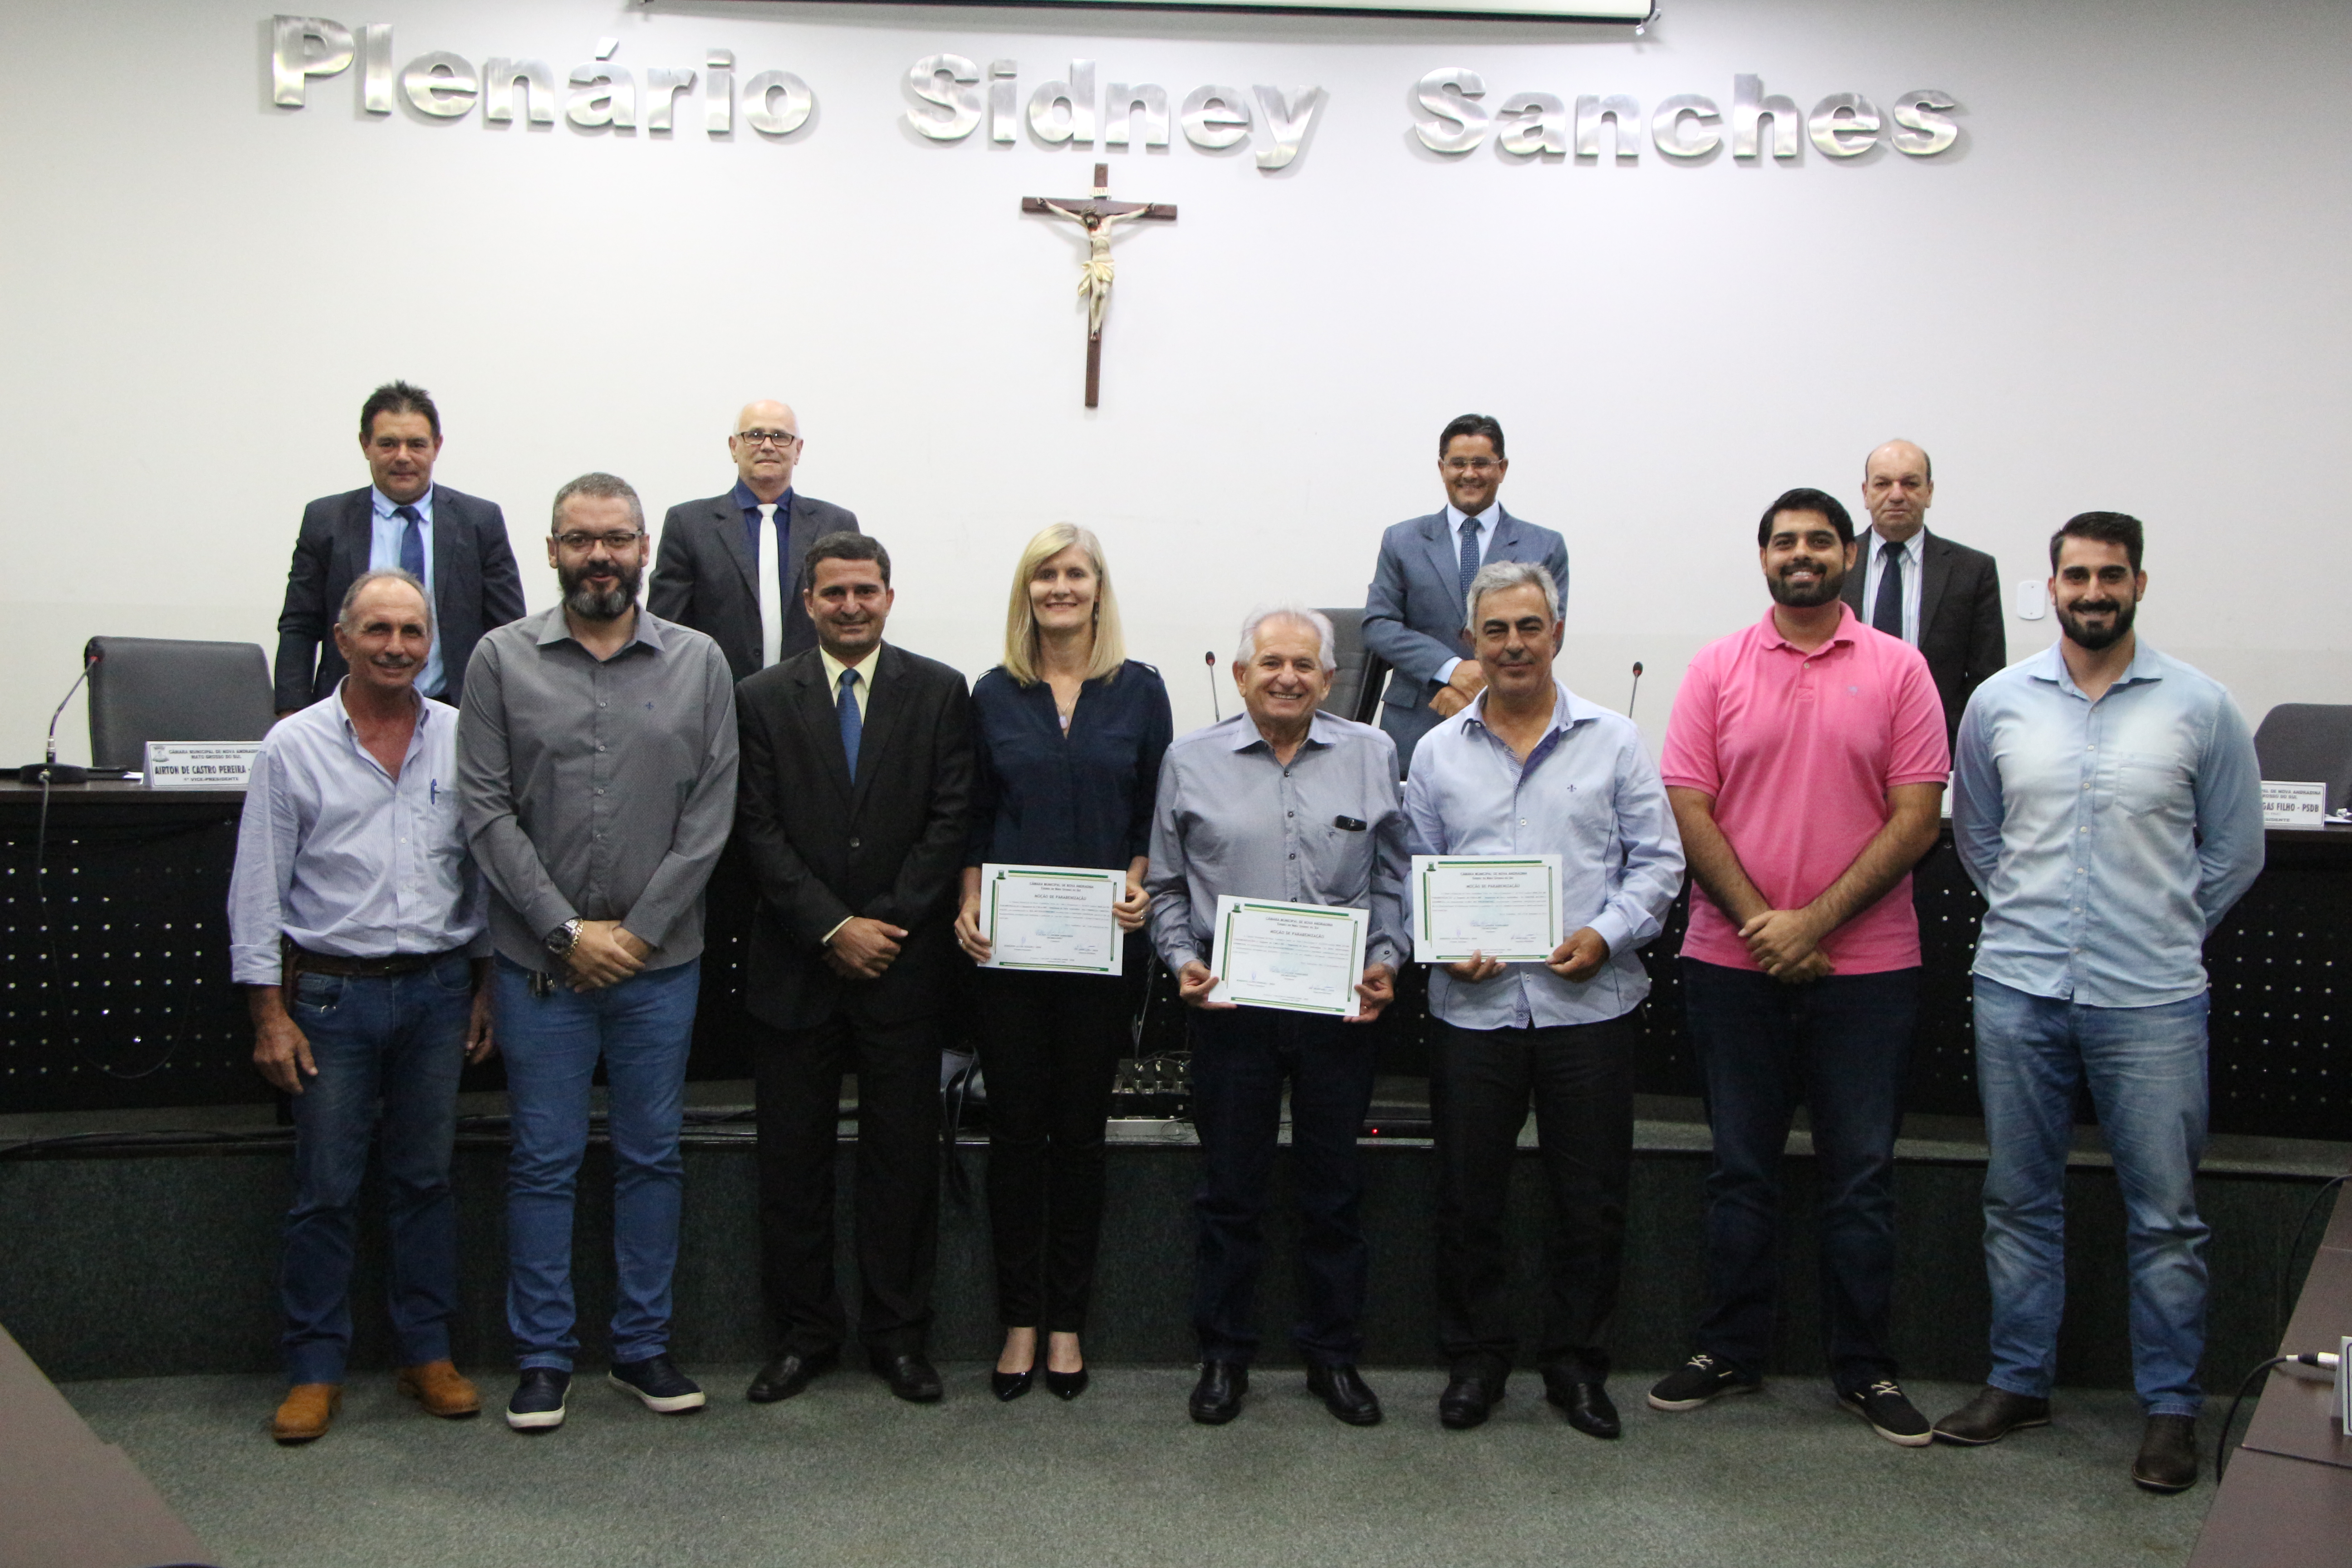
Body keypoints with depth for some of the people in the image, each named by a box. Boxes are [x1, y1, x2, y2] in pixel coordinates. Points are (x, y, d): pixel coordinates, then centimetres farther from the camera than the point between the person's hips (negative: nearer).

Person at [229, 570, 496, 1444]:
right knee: (325, 1191, 3)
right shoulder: (294, 747, -2)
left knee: (425, 1178, 10)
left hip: (438, 989, 2)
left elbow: (485, 869, 10)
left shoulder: (462, 740, 4)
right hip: (332, 993, -2)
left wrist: (487, 986, 8)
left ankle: (428, 1353, 21)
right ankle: (315, 1369, 15)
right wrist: (270, 1012, -5)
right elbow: (258, 888, -1)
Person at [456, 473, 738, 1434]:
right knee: (544, 1161, 6)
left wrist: (640, 931, -8)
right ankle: (544, 1357, 19)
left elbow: (711, 814, -1)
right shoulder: (503, 660, 1)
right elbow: (487, 810, -4)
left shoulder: (699, 663, 3)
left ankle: (643, 1345, 23)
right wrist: (566, 931, -10)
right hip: (540, 960, -1)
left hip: (661, 959, 1)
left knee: (653, 1156, 10)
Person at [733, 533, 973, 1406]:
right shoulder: (765, 699, 5)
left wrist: (889, 923, -10)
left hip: (902, 965, 0)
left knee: (904, 1155, 5)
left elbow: (952, 818, -2)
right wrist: (833, 929, -10)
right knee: (792, 1160, 6)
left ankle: (898, 1334, 17)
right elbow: (759, 831, -1)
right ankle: (803, 1334, 19)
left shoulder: (938, 692, 4)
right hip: (796, 965, 1)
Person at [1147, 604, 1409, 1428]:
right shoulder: (1191, 761, 4)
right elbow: (1165, 885, 9)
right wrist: (1182, 959, -5)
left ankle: (1334, 1353, 23)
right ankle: (1223, 1353, 22)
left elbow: (1392, 878, 11)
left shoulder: (1371, 756, 6)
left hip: (1341, 1006, 1)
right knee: (1229, 1189, 8)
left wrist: (1385, 959, -2)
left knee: (1334, 1189, 10)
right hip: (1230, 1001, -1)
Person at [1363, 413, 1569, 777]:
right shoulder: (1402, 541, 10)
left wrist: (1480, 688, -11)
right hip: (1417, 727, 0)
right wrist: (1451, 668, -13)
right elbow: (1377, 625, 1)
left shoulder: (1545, 547, 9)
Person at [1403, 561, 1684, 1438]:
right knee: (1467, 1195, 7)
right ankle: (1475, 1357, 24)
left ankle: (1576, 1363, 22)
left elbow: (1657, 861, 2)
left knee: (1591, 1199, 6)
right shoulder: (1439, 751, 9)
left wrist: (1606, 933, -13)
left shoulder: (1614, 742, 4)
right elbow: (1411, 871, 10)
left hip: (1589, 1003, -1)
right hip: (1473, 1005, 1)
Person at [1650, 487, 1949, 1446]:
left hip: (1866, 965, -1)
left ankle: (1864, 1369, 20)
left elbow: (1917, 819, -4)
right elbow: (1688, 809, -1)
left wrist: (1815, 922, -12)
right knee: (1741, 1168, 11)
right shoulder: (1717, 669, 4)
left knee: (1861, 1175, 7)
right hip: (1733, 962, 1)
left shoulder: (1897, 670, 1)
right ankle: (1731, 1352, 24)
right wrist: (1760, 921, -12)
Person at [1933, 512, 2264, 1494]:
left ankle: (2171, 1407, 17)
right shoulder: (1999, 704, 5)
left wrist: (2164, 934, 8)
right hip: (2018, 992, 2)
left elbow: (2234, 850, 8)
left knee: (2165, 1215, 3)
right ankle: (2019, 1382, 24)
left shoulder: (2200, 708, -1)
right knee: (2019, 1199, 11)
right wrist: (2031, 919, 12)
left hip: (2151, 1002, -2)